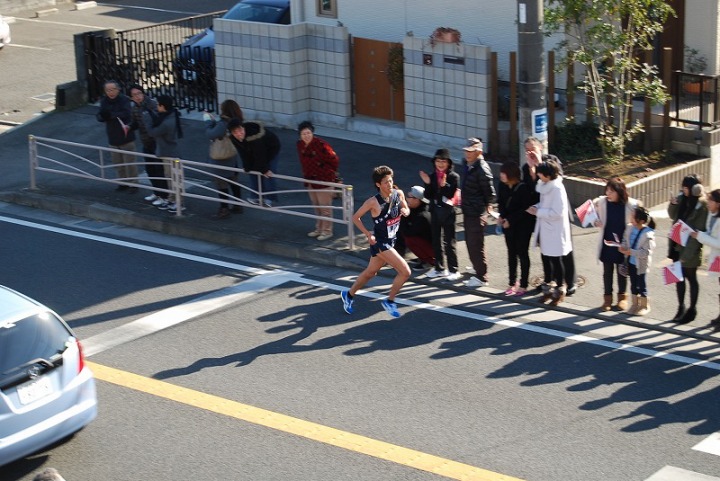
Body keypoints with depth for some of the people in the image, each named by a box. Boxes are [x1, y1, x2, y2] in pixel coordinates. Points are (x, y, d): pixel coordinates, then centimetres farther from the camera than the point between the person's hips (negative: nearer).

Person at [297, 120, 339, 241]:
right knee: (316, 206, 19)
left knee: (325, 207, 3)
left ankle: (327, 231, 14)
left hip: (324, 180, -7)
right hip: (310, 180, 7)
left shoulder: (321, 145, -24)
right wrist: (306, 174, 16)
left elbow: (334, 160, -15)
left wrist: (331, 173, -2)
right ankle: (319, 229, 33)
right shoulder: (300, 145, -3)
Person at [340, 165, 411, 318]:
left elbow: (406, 209, 14)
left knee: (370, 272, 23)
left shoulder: (399, 194, -5)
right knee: (405, 271, -14)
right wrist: (368, 234, -16)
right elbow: (355, 217, -9)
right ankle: (389, 302, 4)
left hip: (391, 241, 7)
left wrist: (405, 211, -10)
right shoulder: (373, 202, -20)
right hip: (379, 242, -7)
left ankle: (349, 295, 43)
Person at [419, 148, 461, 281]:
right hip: (435, 210, 5)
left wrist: (444, 185, -31)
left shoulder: (453, 177, -7)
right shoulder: (432, 176, 6)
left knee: (449, 242, -2)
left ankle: (453, 270, 4)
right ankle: (439, 268, 23)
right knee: (436, 241, 12)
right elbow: (428, 195, 1)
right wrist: (428, 184, -14)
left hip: (447, 211, -5)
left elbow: (451, 194, -16)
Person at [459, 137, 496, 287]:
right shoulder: (468, 166, 10)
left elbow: (490, 193, -16)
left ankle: (481, 277, 5)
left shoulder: (482, 169, -18)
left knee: (476, 246, -3)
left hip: (477, 214, -9)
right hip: (468, 212, 9)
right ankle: (478, 273, 31)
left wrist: (485, 207, -5)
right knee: (471, 245, 18)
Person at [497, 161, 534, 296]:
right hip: (508, 224, 6)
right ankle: (512, 283, 21)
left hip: (523, 225, -6)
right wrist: (501, 216, -7)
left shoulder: (523, 188, -20)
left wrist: (510, 220, -18)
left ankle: (523, 285, 10)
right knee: (511, 253, 12)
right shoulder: (503, 186, -2)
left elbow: (526, 209, -18)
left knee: (522, 254, 2)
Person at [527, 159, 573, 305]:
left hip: (555, 232, -8)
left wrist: (538, 212, -19)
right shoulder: (544, 185, 5)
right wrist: (536, 207, 0)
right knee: (547, 260, 16)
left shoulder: (557, 189, -20)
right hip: (545, 230, 8)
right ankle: (547, 289, 26)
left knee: (556, 261, 4)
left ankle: (560, 290, 17)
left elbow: (557, 212, -24)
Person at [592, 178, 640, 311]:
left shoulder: (631, 205, -15)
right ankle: (607, 298, 25)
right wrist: (595, 222, -16)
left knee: (622, 271, 15)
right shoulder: (601, 202, -10)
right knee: (607, 271, 12)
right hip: (606, 243, 1)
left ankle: (622, 297, 32)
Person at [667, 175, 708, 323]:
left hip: (691, 247, -6)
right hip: (677, 244, 6)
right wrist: (673, 204, -5)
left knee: (691, 278, 5)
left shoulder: (702, 204, -16)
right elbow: (673, 216, 16)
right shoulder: (682, 199, 3)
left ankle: (692, 309, 17)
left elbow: (700, 229, -16)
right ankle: (681, 307, 26)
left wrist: (689, 251, -19)